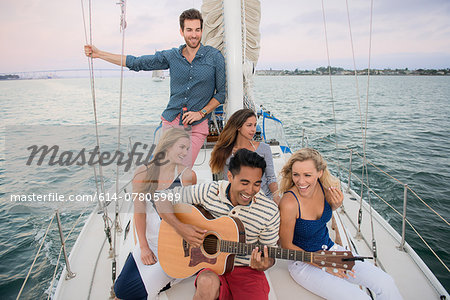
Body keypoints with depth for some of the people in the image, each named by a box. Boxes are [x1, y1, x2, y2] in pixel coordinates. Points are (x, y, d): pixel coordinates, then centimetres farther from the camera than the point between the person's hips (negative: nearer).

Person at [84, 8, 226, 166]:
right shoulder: (172, 56, 7)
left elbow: (221, 92, 4)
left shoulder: (215, 57, 0)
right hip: (171, 120, 3)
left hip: (197, 126, -2)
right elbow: (136, 63, 12)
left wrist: (201, 113, -8)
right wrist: (99, 53, 12)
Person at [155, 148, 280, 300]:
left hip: (246, 270, 1)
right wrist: (180, 227, -20)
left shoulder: (270, 212, -10)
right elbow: (162, 198, -5)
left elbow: (269, 256, 2)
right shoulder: (208, 192, -11)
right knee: (208, 283, -35)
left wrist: (264, 265, -22)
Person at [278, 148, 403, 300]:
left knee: (386, 284, -5)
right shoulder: (289, 203, -30)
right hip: (303, 262, -5)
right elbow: (287, 245, -16)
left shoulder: (325, 185, -12)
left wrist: (336, 204, -12)